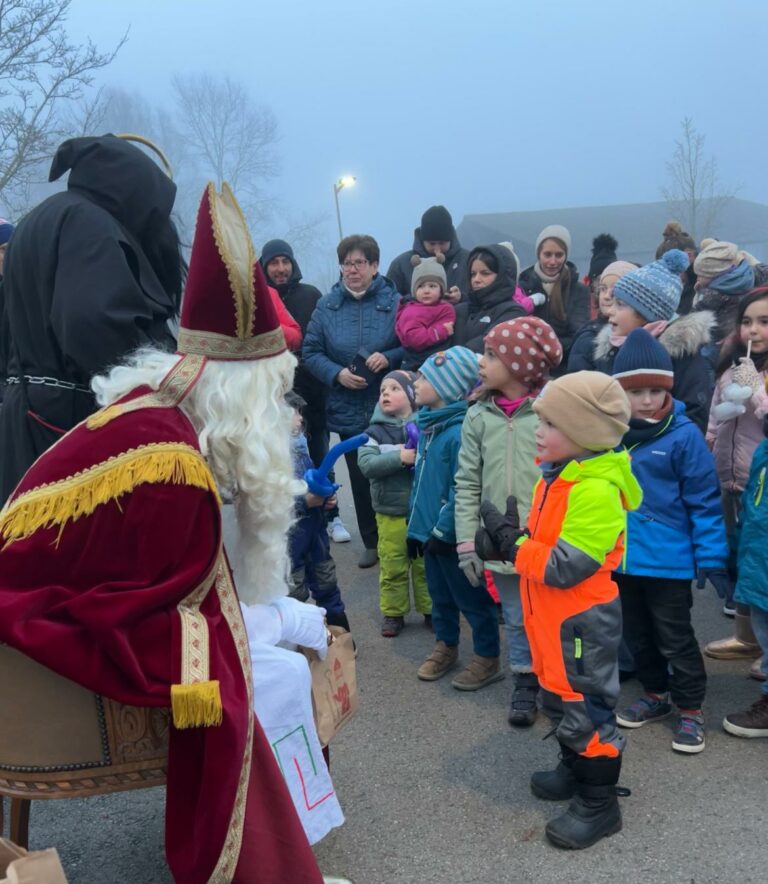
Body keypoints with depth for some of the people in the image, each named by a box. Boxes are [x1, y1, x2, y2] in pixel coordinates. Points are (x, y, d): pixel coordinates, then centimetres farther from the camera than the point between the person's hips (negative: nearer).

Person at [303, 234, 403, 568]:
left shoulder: (394, 302, -4)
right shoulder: (327, 305, 3)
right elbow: (310, 352, 4)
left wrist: (388, 357, -19)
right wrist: (337, 373, -12)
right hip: (348, 410, 3)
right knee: (360, 478, 11)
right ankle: (371, 543, 25)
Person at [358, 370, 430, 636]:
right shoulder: (375, 432, 0)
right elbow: (366, 464, -13)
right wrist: (399, 458, -23)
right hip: (390, 514, 0)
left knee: (426, 564, 11)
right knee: (392, 567, 7)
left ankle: (430, 609, 27)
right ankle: (393, 612, 22)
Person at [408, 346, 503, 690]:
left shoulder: (460, 432, -24)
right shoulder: (425, 422, 5)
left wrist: (442, 530, -20)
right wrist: (416, 523, 14)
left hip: (452, 536, -8)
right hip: (430, 531, 8)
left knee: (471, 598, 7)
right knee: (439, 594, 22)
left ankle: (487, 659, 22)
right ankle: (445, 646, 39)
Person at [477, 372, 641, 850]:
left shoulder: (595, 491, -26)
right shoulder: (556, 478, 5)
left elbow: (562, 566, -28)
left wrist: (510, 541, -21)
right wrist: (506, 540, -4)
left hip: (582, 623, -10)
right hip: (553, 619, 10)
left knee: (586, 709, 4)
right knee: (560, 698, 24)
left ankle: (599, 804, 19)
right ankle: (575, 768, 43)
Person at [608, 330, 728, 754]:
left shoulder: (684, 435, -13)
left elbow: (705, 503, -11)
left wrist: (712, 558, -13)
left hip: (667, 560, -5)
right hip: (620, 556, 5)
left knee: (674, 638, 8)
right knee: (637, 635, 20)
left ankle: (690, 710, 24)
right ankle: (655, 694, 39)